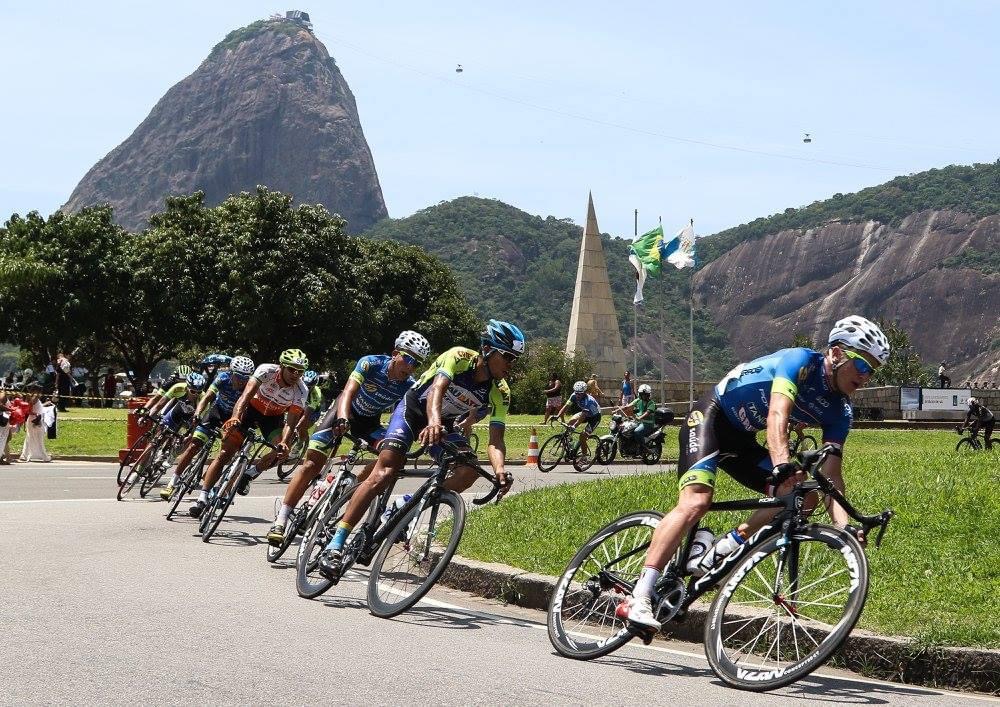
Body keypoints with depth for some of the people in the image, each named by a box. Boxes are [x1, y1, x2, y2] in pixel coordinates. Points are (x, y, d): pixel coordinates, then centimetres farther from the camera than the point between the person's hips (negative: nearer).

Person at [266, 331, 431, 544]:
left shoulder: (410, 387, -20)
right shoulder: (371, 364, -27)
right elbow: (348, 392, -39)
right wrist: (342, 418, -57)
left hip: (370, 421, 3)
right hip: (345, 411, -3)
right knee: (312, 463, -15)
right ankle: (280, 521, -15)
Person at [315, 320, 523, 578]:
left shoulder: (500, 394, -15)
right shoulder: (459, 357, -24)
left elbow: (495, 439, -21)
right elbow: (437, 388, -40)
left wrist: (500, 470, -43)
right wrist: (433, 422, -61)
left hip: (444, 425, 5)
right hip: (413, 409, -4)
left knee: (469, 470, -24)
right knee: (385, 471, -22)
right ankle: (335, 544, -23)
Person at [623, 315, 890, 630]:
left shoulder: (839, 412, -3)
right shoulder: (800, 361, -22)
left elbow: (831, 476, -11)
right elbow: (777, 416, -38)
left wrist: (846, 527, -27)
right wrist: (782, 467, -54)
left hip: (741, 439, 8)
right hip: (710, 417, -8)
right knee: (697, 502, -28)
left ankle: (717, 553, -5)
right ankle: (639, 597, -32)